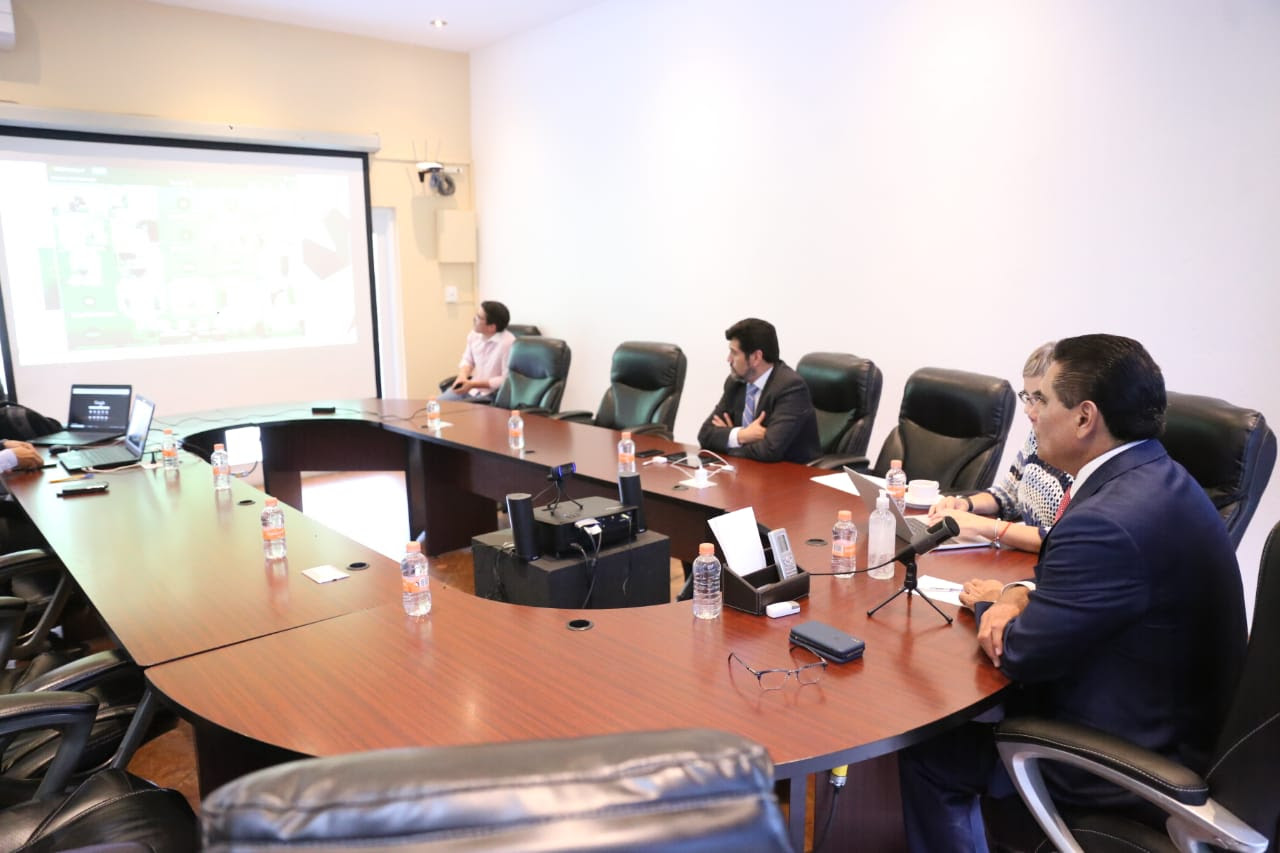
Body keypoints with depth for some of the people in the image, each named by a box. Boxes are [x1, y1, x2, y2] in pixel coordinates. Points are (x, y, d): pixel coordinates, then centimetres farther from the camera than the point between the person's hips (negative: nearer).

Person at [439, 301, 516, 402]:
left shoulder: (508, 343, -22)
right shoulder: (474, 334, 0)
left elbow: (506, 380, -20)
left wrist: (473, 384, -21)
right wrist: (462, 377, -6)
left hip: (492, 393, -7)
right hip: (471, 386, 7)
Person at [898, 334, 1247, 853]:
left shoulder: (1110, 520, -33)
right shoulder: (1154, 477, -1)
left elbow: (1020, 655, -23)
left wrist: (991, 605, -2)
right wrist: (1017, 599, -8)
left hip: (1133, 757, -9)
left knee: (926, 752, 0)